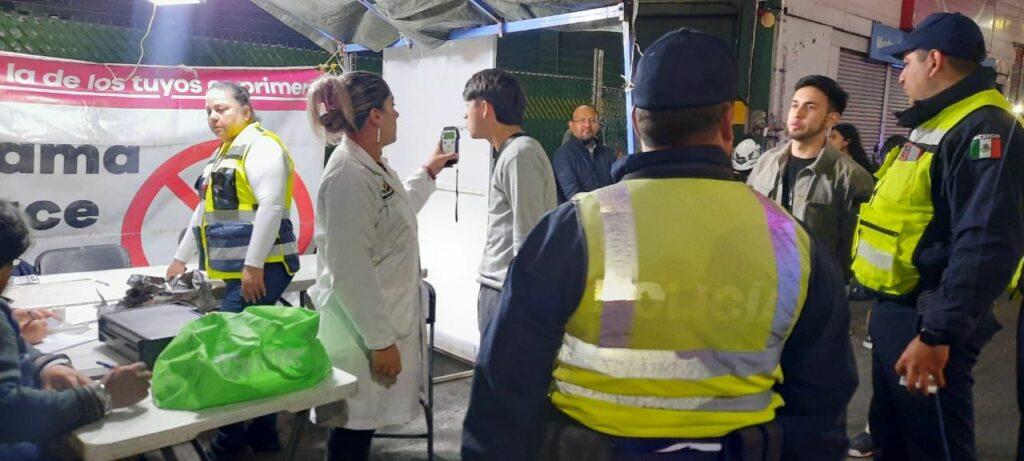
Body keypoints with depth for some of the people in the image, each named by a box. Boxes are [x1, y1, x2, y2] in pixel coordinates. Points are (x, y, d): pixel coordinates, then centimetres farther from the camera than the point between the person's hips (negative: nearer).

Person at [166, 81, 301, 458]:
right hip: (238, 271, 9)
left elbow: (271, 206, -19)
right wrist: (181, 256, 30)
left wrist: (254, 265, -23)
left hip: (260, 270, -9)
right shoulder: (224, 154, 22)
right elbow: (205, 210, 28)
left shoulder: (260, 145, -9)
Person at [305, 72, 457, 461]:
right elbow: (350, 272, -25)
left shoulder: (373, 167, 10)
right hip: (363, 330, -10)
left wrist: (428, 172, 36)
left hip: (382, 320, 10)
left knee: (363, 423, 19)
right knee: (353, 428, 5)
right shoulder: (348, 176, -22)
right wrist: (381, 340, -21)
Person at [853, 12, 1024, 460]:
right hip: (894, 311, 10)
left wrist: (938, 333, -28)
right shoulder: (936, 125, 15)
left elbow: (987, 245, -27)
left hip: (924, 321, -10)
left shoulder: (983, 130, -18)